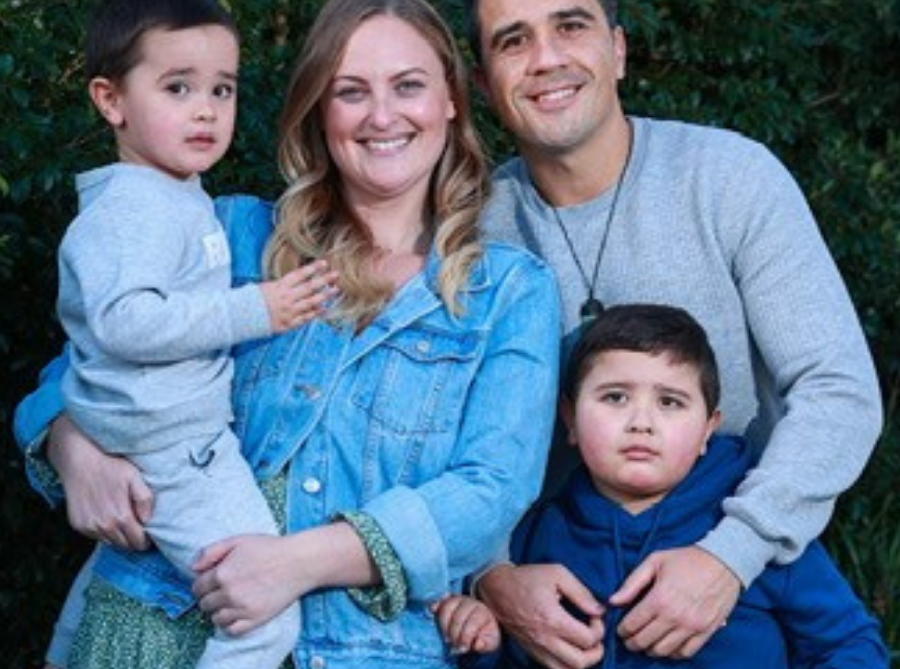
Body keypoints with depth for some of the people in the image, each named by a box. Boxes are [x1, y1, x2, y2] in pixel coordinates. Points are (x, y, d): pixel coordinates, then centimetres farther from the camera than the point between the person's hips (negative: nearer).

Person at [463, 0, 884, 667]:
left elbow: (841, 392, -17)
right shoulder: (476, 227, -6)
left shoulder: (733, 175, -13)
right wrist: (493, 575, -24)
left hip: (747, 588, -1)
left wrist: (733, 552, -27)